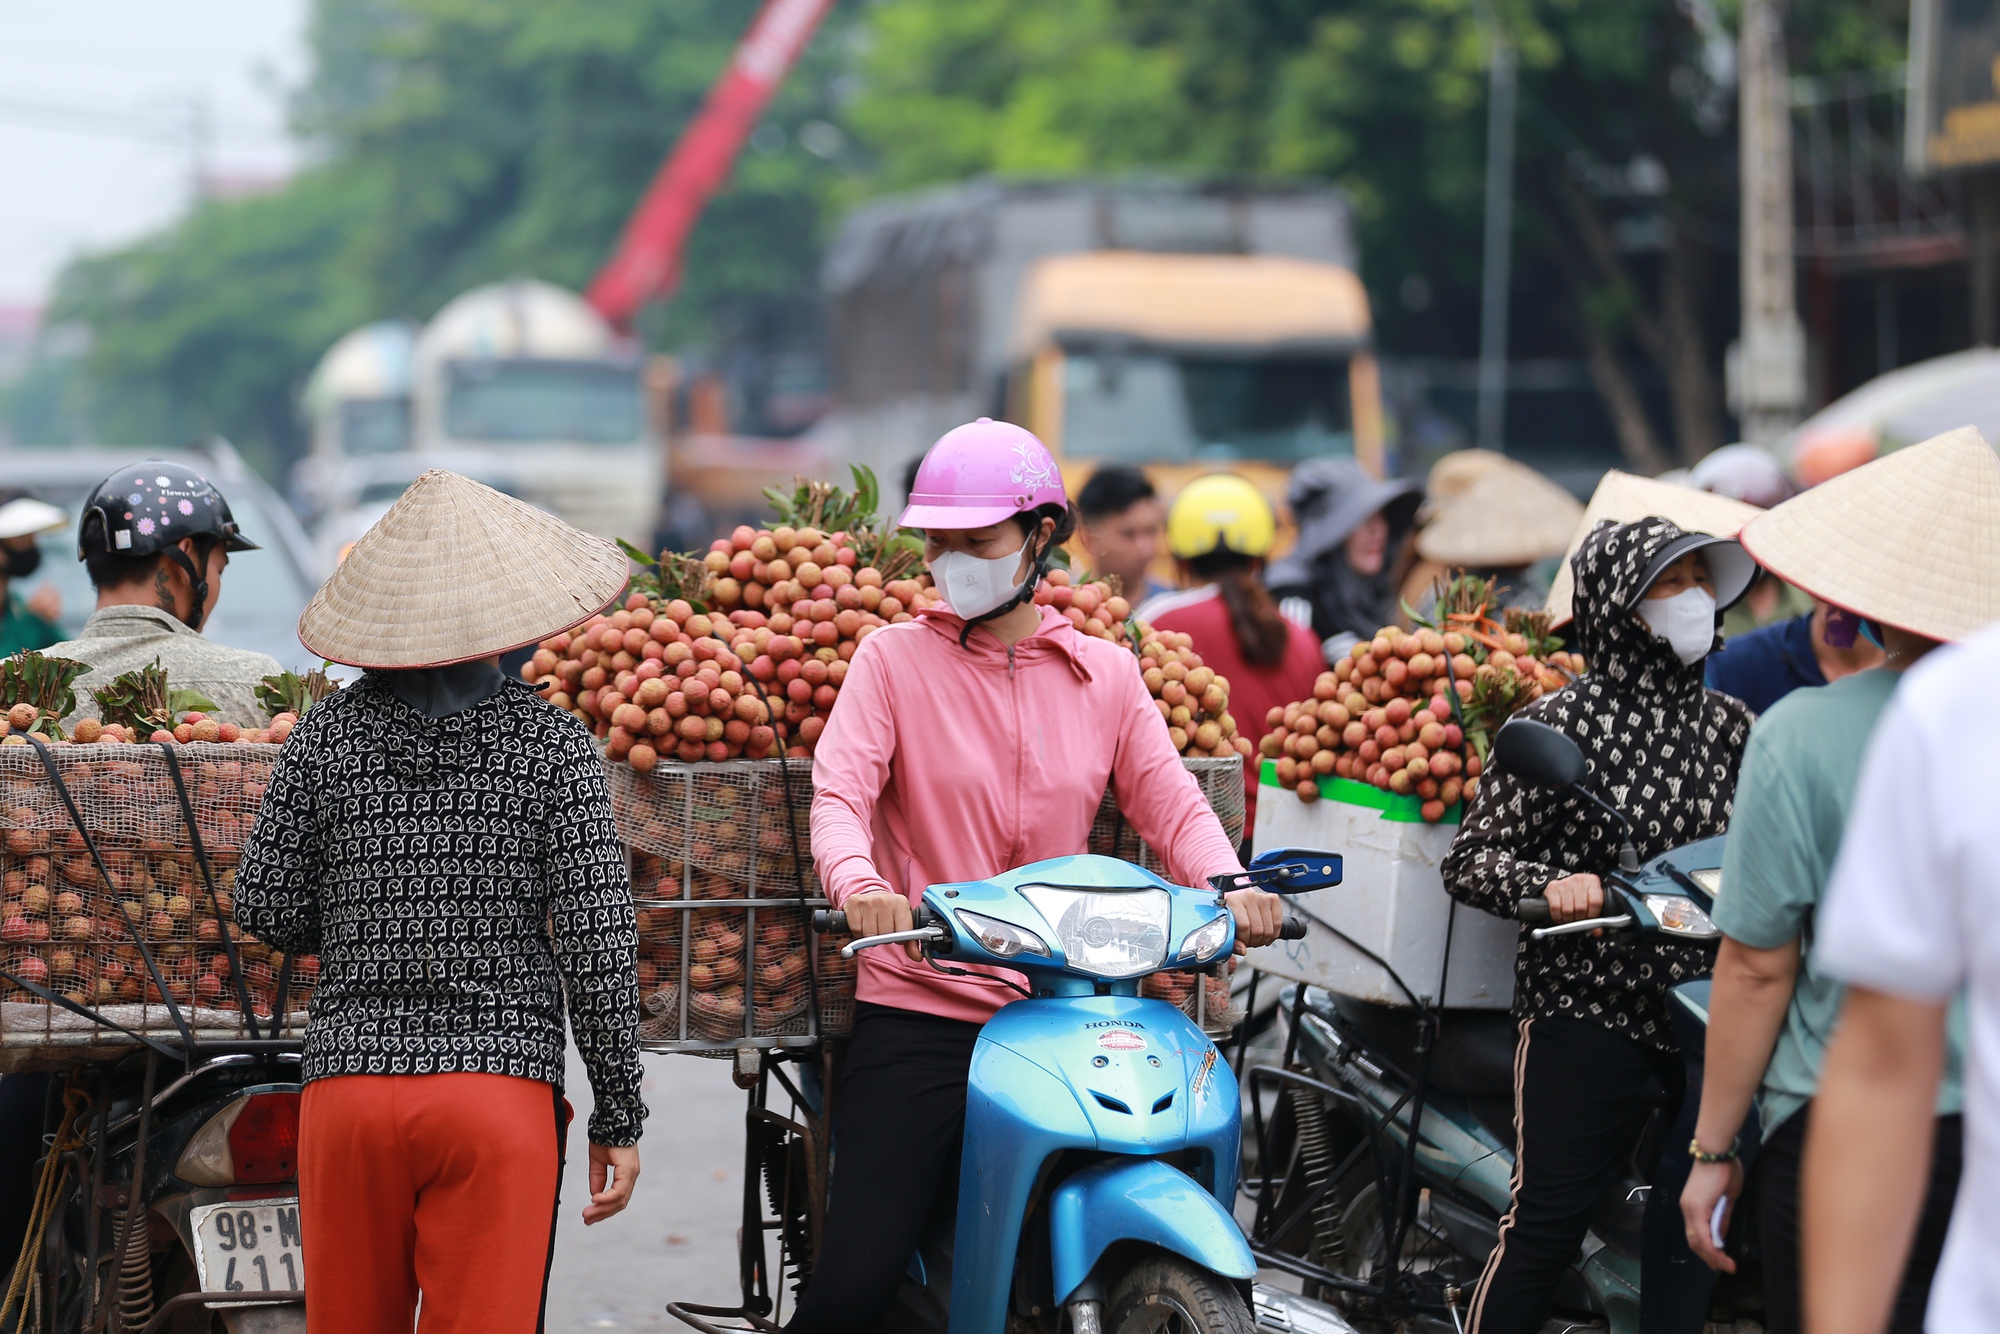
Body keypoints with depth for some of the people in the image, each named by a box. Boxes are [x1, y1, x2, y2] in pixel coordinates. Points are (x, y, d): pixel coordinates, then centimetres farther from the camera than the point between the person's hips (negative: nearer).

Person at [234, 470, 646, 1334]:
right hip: (501, 1085, -2)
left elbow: (267, 909, 5)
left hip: (349, 1078, 2)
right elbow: (598, 940, -5)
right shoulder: (549, 743, -2)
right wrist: (619, 1119, 2)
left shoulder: (330, 733, 3)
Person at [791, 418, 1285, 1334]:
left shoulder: (1105, 675, 13)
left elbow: (1171, 805, 6)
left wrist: (1231, 887, -15)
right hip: (918, 1010, -3)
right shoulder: (895, 658, 5)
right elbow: (838, 789, -8)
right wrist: (856, 884, -30)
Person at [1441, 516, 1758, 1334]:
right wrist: (1547, 886, -26)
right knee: (1547, 1221, -3)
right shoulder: (1561, 722, -5)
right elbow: (1471, 859, -8)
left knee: (1690, 1233, 11)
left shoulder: (1728, 726, 9)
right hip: (1586, 1009, -5)